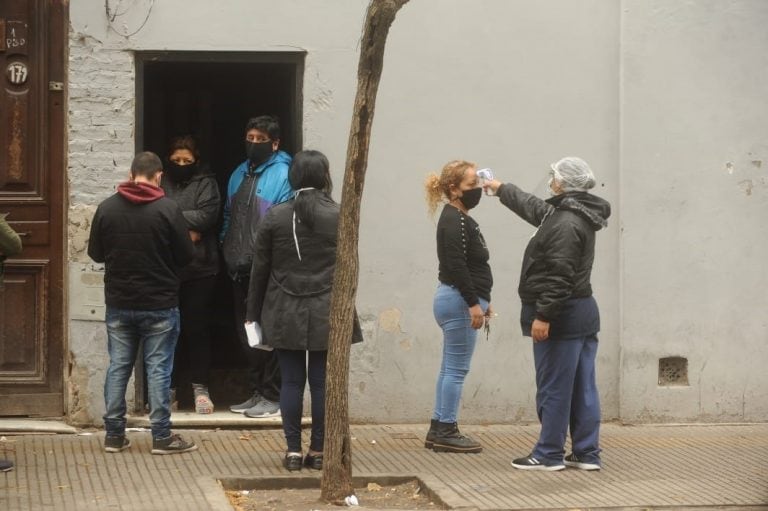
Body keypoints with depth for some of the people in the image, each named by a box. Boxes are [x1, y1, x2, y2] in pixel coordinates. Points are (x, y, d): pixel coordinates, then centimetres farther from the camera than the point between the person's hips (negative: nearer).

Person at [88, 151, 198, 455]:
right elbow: (186, 255, -7)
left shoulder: (107, 208, -4)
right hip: (160, 304, -3)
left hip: (118, 304, 3)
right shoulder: (167, 209, -13)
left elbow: (95, 253, 5)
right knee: (158, 369, 3)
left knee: (118, 367, 10)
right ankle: (162, 437, 6)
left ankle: (114, 434, 13)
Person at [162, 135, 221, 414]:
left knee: (196, 327, 2)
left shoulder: (205, 183, 4)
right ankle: (168, 386, 15)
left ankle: (200, 387, 10)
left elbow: (206, 215, -11)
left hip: (199, 267, -1)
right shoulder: (161, 183, 7)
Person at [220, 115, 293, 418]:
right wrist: (227, 250, 9)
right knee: (246, 333, 13)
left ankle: (272, 396, 6)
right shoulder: (239, 174, 14)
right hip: (240, 269, 8)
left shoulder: (282, 174, -10)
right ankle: (257, 392, 23)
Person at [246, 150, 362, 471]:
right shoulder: (339, 218, -3)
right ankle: (318, 451, 9)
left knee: (291, 382, 5)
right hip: (327, 314, 0)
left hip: (285, 314, 0)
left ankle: (293, 451, 6)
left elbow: (260, 269, 2)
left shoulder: (275, 217, -2)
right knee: (322, 382, 5)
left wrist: (253, 312, 11)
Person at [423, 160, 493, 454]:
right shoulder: (454, 221, -14)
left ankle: (439, 430, 16)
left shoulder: (460, 219, 18)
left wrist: (481, 300, 22)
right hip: (459, 301, -11)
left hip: (459, 300, 11)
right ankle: (446, 432, -2)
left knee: (450, 369, 12)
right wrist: (473, 303, -22)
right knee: (457, 369, -6)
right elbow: (456, 265, -22)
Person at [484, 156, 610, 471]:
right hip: (584, 311, 10)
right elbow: (533, 207, 33)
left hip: (562, 316, -10)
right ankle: (587, 454, 13)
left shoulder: (566, 224, -18)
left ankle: (549, 455, 3)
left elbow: (559, 275, -24)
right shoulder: (568, 214, 14)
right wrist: (502, 189, 45)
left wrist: (543, 315, -24)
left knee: (553, 388, -3)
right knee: (583, 388, 10)